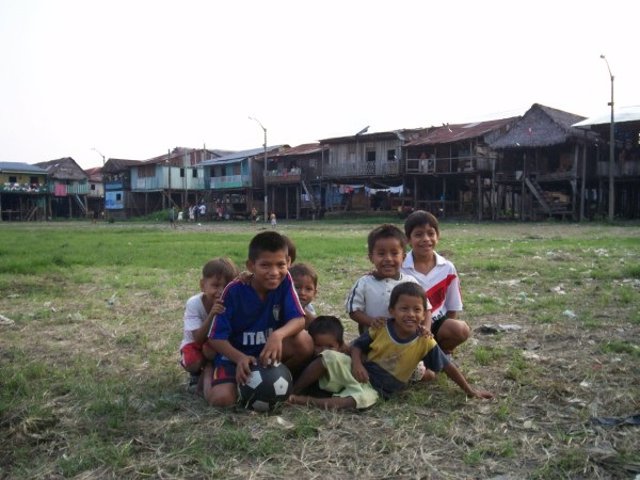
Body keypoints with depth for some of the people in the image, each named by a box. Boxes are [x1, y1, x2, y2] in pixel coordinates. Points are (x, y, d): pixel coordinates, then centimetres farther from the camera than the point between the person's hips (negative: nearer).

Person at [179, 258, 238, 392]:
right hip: (195, 342, 0)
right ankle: (196, 374, 8)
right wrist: (211, 315, -47)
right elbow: (199, 339, -31)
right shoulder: (193, 303, -27)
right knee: (193, 363, -29)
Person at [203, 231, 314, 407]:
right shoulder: (234, 291, -21)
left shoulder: (284, 281, -14)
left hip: (268, 350, 2)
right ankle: (209, 373, 11)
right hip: (234, 353, -2)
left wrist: (278, 335, -42)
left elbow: (299, 320, -20)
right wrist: (240, 358, -35)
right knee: (222, 398, -26)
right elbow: (216, 338, -17)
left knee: (305, 343, -25)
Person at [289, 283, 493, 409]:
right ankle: (291, 391, -12)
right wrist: (356, 363, -17)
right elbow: (357, 345, 3)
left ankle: (309, 401, -30)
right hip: (358, 372, 2)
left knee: (363, 399, -37)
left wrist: (469, 390, 0)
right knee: (329, 357, -25)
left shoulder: (425, 342, -11)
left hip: (375, 389, -1)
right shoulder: (380, 330, -8)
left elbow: (447, 366, -2)